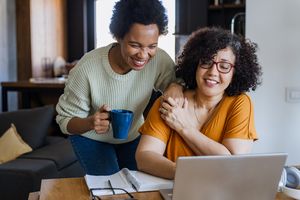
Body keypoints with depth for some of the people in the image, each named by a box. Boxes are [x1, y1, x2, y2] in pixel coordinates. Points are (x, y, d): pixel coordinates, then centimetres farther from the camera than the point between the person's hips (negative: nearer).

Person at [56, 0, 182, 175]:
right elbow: (65, 120, -21)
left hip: (133, 135, 3)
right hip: (91, 138, -3)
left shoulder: (160, 60, -26)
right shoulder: (87, 69, -31)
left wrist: (176, 88, -34)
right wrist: (90, 122, -43)